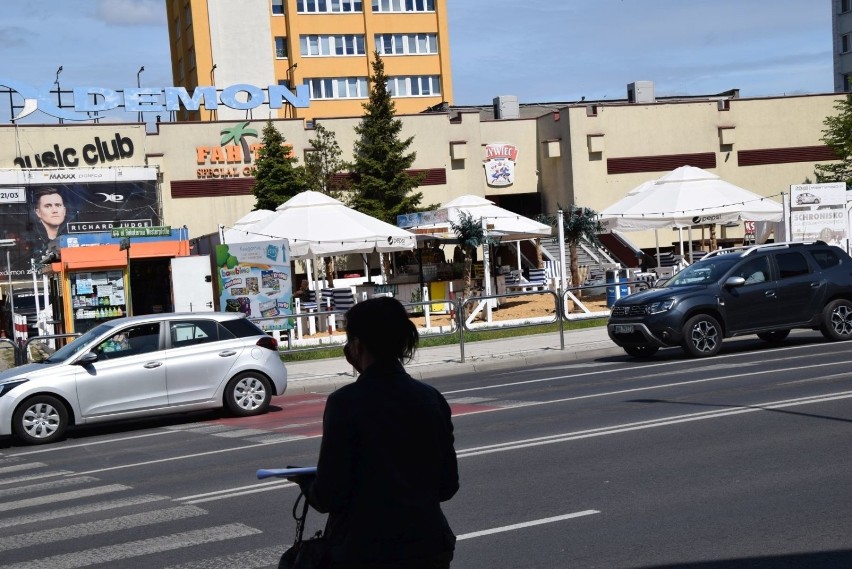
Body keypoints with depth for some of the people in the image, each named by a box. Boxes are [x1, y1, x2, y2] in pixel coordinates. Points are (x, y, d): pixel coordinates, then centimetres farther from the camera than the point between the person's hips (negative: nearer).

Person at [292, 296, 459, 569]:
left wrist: (305, 481, 7)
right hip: (428, 547, 5)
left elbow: (329, 497, -13)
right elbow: (448, 485, 6)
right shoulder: (432, 399, 1)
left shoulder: (345, 403, -14)